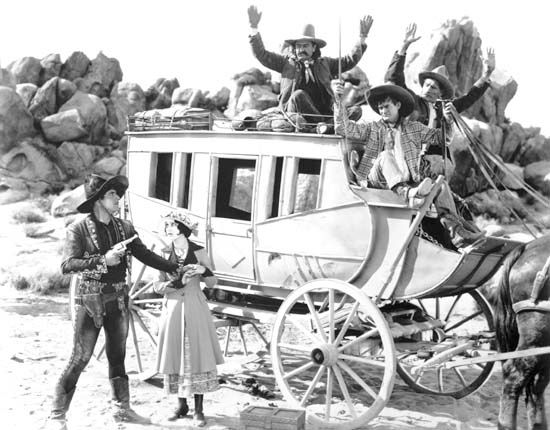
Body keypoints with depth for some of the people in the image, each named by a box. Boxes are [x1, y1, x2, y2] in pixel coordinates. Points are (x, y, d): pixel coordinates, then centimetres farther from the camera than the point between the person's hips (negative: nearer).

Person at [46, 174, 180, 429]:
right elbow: (67, 265, -17)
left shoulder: (124, 228, 5)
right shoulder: (79, 230, -9)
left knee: (117, 356, 13)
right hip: (91, 301, -5)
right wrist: (103, 260, -25)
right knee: (80, 358, -5)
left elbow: (145, 255, 11)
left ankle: (122, 408, 25)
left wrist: (176, 268, 7)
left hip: (118, 300, 5)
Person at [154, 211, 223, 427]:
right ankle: (181, 405, 21)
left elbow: (212, 284, 3)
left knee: (197, 356, -1)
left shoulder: (199, 252, -3)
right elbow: (157, 286, -3)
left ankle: (198, 409, 8)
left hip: (195, 310, -1)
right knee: (176, 356, 6)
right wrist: (178, 283, -18)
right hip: (172, 309, 2)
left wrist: (205, 271, -17)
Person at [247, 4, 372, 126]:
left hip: (322, 112, 3)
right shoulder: (286, 62, 17)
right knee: (299, 95, -36)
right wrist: (254, 28, 1)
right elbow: (261, 54, 11)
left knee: (356, 111, -18)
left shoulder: (324, 63, 24)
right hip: (292, 114, -2)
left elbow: (350, 60, 25)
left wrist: (362, 38, 16)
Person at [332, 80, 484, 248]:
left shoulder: (414, 127, 21)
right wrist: (338, 100, -10)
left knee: (441, 185, -19)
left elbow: (440, 138, 20)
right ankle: (408, 193, -56)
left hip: (409, 181, 3)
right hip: (377, 181, -3)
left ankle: (456, 231, -29)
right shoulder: (373, 128, 14)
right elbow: (344, 128, 1)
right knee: (386, 155, -32)